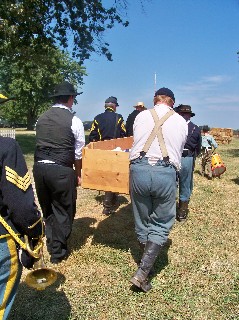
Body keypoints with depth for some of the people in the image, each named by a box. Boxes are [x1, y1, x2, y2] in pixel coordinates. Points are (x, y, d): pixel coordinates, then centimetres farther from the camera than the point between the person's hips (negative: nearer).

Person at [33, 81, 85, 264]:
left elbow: (40, 145, 13)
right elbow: (78, 153, -1)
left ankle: (51, 246, 33)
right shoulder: (74, 121, -4)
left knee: (47, 209, 21)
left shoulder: (42, 118, 10)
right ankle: (58, 252, 22)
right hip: (61, 170, -5)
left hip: (39, 166, 5)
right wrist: (78, 175, 12)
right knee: (64, 211, 11)